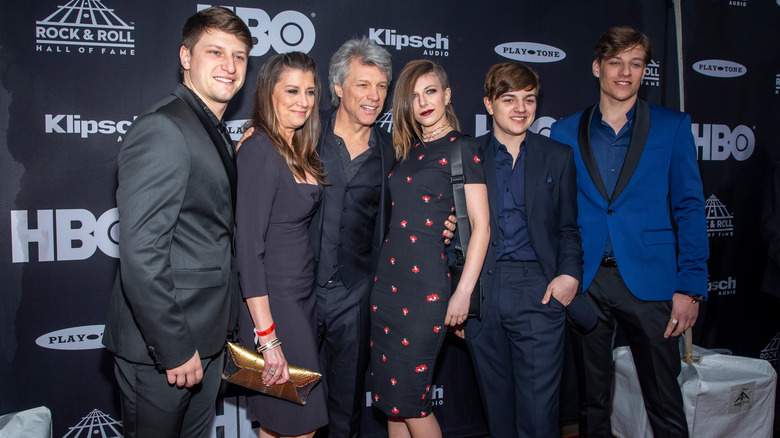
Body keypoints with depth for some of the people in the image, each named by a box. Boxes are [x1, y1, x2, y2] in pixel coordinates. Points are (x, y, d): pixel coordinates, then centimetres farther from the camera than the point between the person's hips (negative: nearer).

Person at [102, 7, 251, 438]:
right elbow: (140, 254, -24)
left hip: (205, 338, 9)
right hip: (158, 350, -9)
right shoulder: (162, 128, -19)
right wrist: (175, 349, -20)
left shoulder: (217, 134, 12)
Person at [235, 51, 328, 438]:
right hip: (272, 301, -8)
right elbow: (248, 247, -21)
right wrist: (267, 336, -22)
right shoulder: (259, 151, -16)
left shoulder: (299, 152, 10)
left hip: (302, 296, 8)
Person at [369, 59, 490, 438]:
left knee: (407, 398, -1)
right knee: (389, 397, 11)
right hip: (388, 278, 7)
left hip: (428, 283, -6)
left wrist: (464, 292, -15)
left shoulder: (462, 148, -4)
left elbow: (481, 225, -10)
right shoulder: (407, 151, 15)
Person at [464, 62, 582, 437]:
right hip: (481, 292, 1)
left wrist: (570, 273, -5)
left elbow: (569, 227, 12)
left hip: (538, 292, -1)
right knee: (496, 405, 12)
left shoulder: (558, 157, 11)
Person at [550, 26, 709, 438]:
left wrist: (690, 287, -6)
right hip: (585, 283, 1)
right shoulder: (564, 132, 7)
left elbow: (689, 208, 2)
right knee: (591, 402, 13)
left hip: (649, 280, -1)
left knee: (665, 405, 5)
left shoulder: (673, 126, 5)